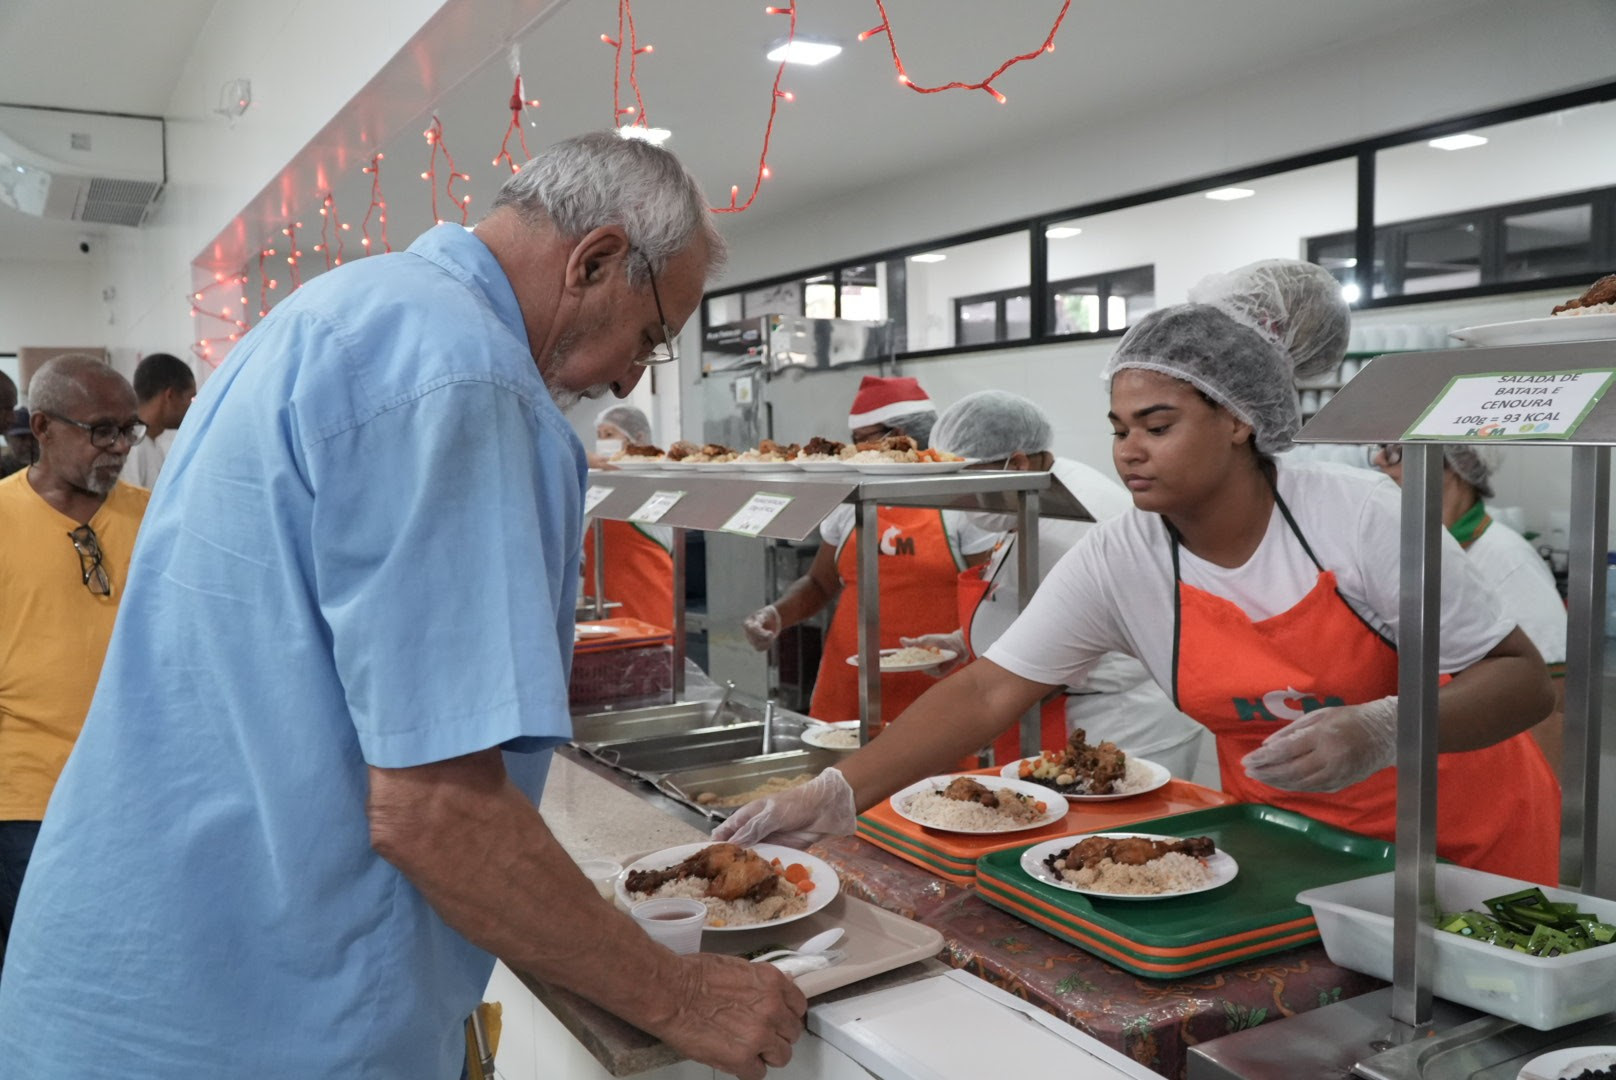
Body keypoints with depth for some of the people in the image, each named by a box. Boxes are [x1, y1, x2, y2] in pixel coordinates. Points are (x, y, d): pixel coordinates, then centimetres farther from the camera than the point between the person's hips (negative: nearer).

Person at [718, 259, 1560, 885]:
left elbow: (1521, 678, -19)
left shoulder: (1357, 515, -24)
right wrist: (835, 796, -32)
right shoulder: (1117, 561, -17)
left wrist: (1381, 731, -38)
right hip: (1287, 830, 2)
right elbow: (987, 693, -22)